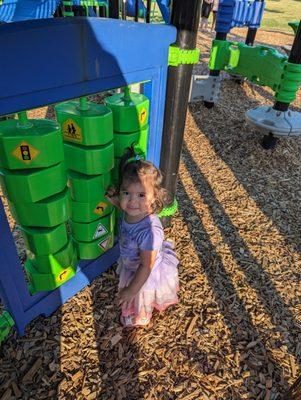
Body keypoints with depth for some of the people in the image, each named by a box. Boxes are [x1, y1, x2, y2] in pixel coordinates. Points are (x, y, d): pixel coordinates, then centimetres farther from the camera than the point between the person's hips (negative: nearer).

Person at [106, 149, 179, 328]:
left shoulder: (150, 230, -45)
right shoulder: (131, 210, -25)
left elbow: (146, 267, -31)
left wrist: (131, 290, -21)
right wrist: (115, 200, -15)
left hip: (146, 275, -6)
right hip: (131, 266, 6)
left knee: (139, 302, 28)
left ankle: (139, 319, 62)